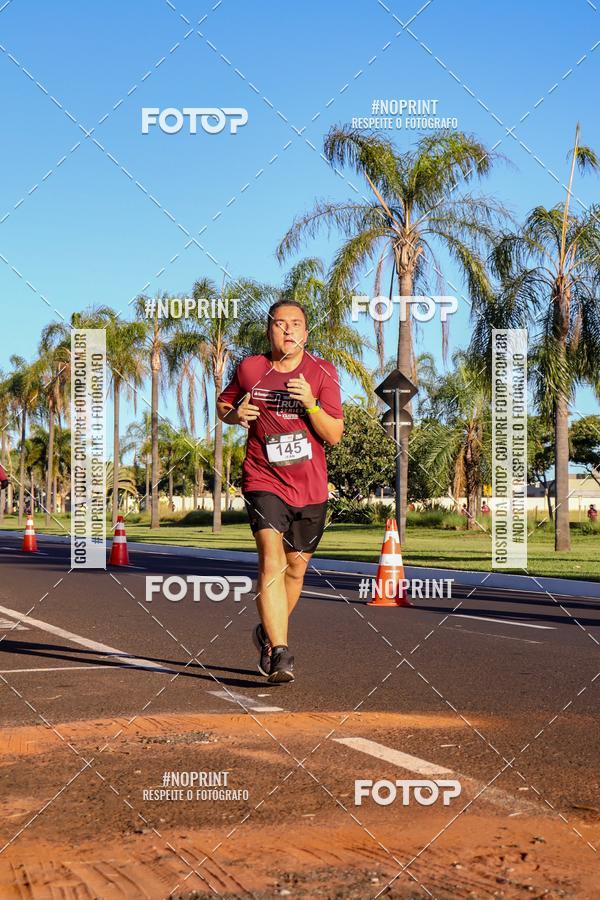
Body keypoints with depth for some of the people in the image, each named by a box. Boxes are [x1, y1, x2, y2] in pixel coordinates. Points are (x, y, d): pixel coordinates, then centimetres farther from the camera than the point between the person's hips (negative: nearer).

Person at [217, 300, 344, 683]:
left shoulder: (322, 372, -2)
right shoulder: (250, 369, 2)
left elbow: (334, 435, -6)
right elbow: (223, 404, 19)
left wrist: (311, 404, -23)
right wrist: (235, 414, -4)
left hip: (311, 489, 2)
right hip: (264, 482, -1)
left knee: (295, 569, 13)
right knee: (271, 561, -19)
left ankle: (268, 633, 38)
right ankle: (280, 653, -23)